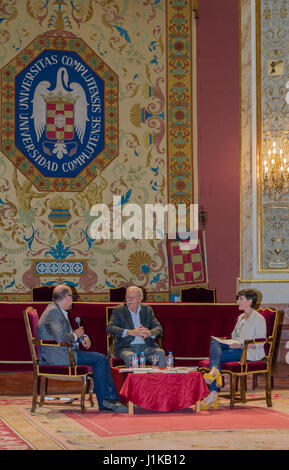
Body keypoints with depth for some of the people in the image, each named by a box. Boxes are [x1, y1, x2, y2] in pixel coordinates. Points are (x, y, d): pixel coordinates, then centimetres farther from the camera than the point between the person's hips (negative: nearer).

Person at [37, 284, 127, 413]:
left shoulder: (60, 311, 19)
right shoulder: (53, 311, -15)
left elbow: (68, 333, 26)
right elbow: (60, 337, -27)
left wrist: (83, 337, 6)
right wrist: (76, 335, -9)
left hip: (64, 352, 11)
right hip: (57, 355, -11)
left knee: (102, 359, 3)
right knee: (99, 359, -15)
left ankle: (112, 398, -2)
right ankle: (103, 402, -5)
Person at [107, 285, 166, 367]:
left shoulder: (148, 310, 15)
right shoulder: (118, 310, 7)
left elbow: (158, 327, 6)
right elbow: (110, 328, -8)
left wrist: (149, 333, -20)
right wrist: (130, 332, -23)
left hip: (146, 347, 2)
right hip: (127, 347, -2)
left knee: (160, 353, -27)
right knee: (129, 356, -37)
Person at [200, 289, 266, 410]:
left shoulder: (259, 319, -6)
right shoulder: (241, 317, 21)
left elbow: (260, 343, -12)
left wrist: (241, 345, -19)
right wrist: (230, 342, 4)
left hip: (250, 353, -8)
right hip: (238, 348, 8)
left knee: (218, 356, -24)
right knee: (214, 342, -20)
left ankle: (213, 395, -30)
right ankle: (214, 371, -45)